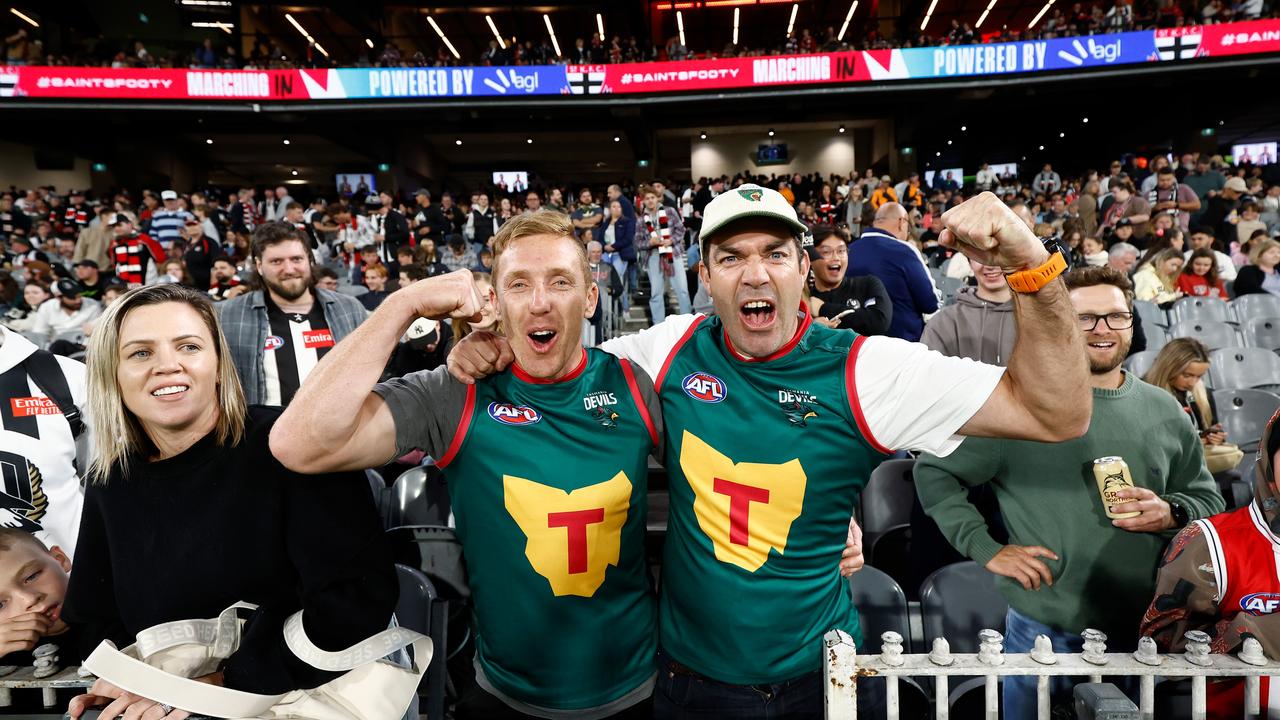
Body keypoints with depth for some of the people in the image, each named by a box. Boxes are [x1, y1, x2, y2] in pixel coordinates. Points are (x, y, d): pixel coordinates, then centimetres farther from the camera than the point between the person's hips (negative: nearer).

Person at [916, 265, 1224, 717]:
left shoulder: (1164, 413, 5)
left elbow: (1208, 499, 14)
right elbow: (933, 472, -6)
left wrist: (1171, 514, -8)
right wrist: (985, 549, -13)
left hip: (1146, 632, 4)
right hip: (1043, 633, -4)